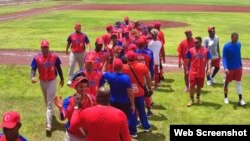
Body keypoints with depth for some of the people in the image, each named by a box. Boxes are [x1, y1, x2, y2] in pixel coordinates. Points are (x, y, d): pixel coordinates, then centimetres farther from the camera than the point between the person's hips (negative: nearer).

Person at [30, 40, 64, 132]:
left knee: (50, 102, -7)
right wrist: (32, 77, -37)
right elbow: (33, 69, -16)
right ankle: (51, 112, 51)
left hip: (52, 81, -3)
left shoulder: (54, 56, -11)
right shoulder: (37, 58, -10)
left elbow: (59, 68, 0)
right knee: (47, 100, 23)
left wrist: (62, 79, 6)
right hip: (42, 81, 3)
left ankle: (48, 124, -10)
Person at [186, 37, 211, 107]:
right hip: (193, 71, -1)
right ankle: (191, 100, 7)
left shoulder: (206, 50, -1)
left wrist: (209, 69, -15)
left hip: (201, 72, 2)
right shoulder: (191, 50, -3)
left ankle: (198, 98, 34)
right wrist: (187, 70, 3)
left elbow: (208, 60, -2)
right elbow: (188, 61, 4)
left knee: (199, 86, 14)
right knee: (191, 86, -5)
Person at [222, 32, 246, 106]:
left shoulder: (239, 44, 0)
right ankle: (226, 97, 29)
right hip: (229, 69, -4)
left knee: (239, 83, 1)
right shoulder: (226, 46, -16)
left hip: (238, 68, 4)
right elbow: (224, 58, -17)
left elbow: (239, 55, 13)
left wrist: (241, 65, 16)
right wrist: (225, 67, -29)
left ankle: (240, 100, 3)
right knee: (226, 83, 10)